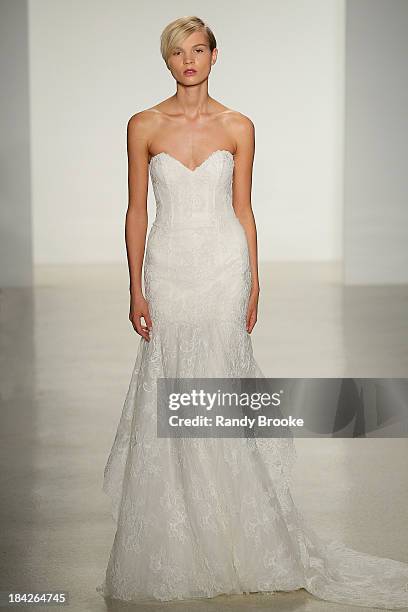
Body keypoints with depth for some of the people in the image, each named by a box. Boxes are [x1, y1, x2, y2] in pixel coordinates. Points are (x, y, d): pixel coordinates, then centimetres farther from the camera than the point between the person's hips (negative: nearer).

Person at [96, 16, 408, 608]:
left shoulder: (238, 127, 2)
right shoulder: (144, 126, 2)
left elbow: (243, 209, 5)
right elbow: (137, 210, 3)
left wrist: (253, 285, 2)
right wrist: (136, 288, -2)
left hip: (223, 269, 0)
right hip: (170, 270, 1)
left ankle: (235, 540, 15)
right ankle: (175, 546, 15)